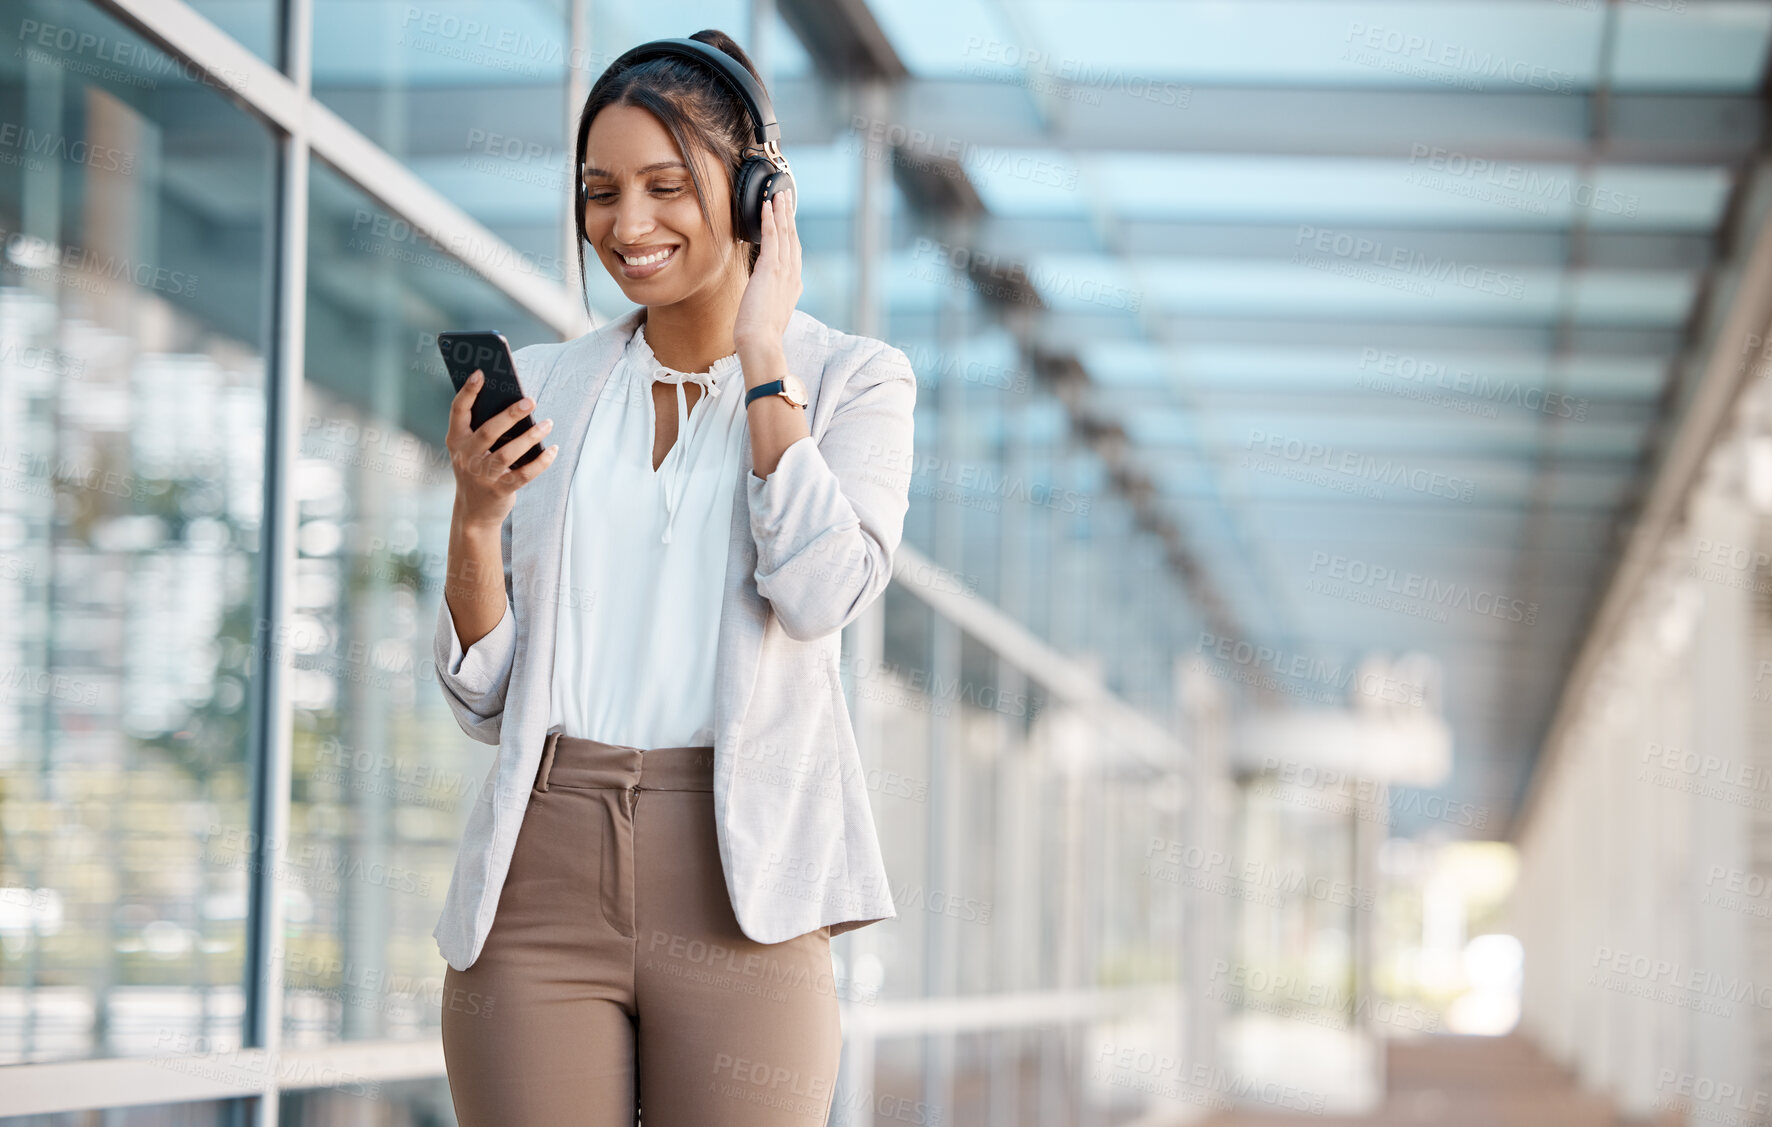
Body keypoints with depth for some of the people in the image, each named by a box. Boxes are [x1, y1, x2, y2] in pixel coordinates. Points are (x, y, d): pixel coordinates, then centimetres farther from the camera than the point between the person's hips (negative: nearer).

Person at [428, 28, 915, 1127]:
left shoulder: (853, 380, 6)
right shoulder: (544, 390, 12)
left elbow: (822, 590, -14)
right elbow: (485, 699, 12)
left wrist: (762, 355, -5)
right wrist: (476, 519, -6)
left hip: (735, 882, -2)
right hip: (543, 874, 2)